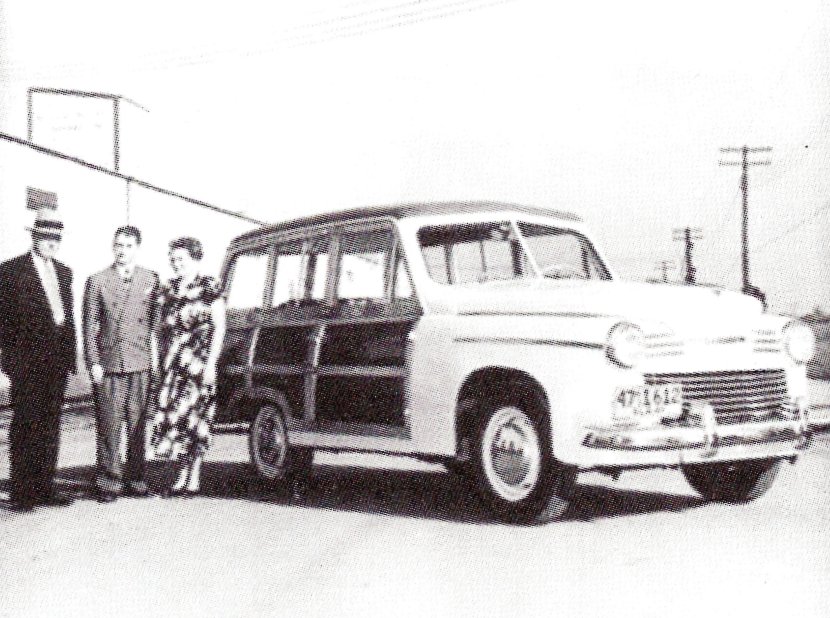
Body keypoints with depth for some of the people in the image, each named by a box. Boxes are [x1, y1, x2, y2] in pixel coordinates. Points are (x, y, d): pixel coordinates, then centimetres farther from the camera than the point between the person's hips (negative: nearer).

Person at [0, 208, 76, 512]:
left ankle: (45, 488, 13)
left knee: (50, 427, 8)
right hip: (27, 363, -6)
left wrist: (69, 355, 10)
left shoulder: (64, 272, 16)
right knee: (25, 426, -3)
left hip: (57, 361, 6)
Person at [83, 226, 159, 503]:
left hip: (141, 365, 1)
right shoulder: (97, 281, 5)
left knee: (138, 425, 5)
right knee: (109, 426, -1)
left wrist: (155, 355, 2)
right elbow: (89, 325, 4)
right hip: (108, 363, -1)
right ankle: (108, 482, 7)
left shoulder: (151, 280, 9)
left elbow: (157, 322, 10)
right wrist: (94, 363, -3)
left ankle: (136, 479, 14)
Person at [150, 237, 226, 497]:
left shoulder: (209, 288, -3)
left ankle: (190, 479, -2)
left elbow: (219, 328, -5)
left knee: (192, 416, -6)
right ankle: (183, 478, 9)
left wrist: (211, 363, -11)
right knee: (172, 416, 3)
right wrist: (161, 361, 13)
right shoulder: (167, 289, 15)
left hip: (198, 361, -6)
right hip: (172, 365, 6)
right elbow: (161, 328, 19)